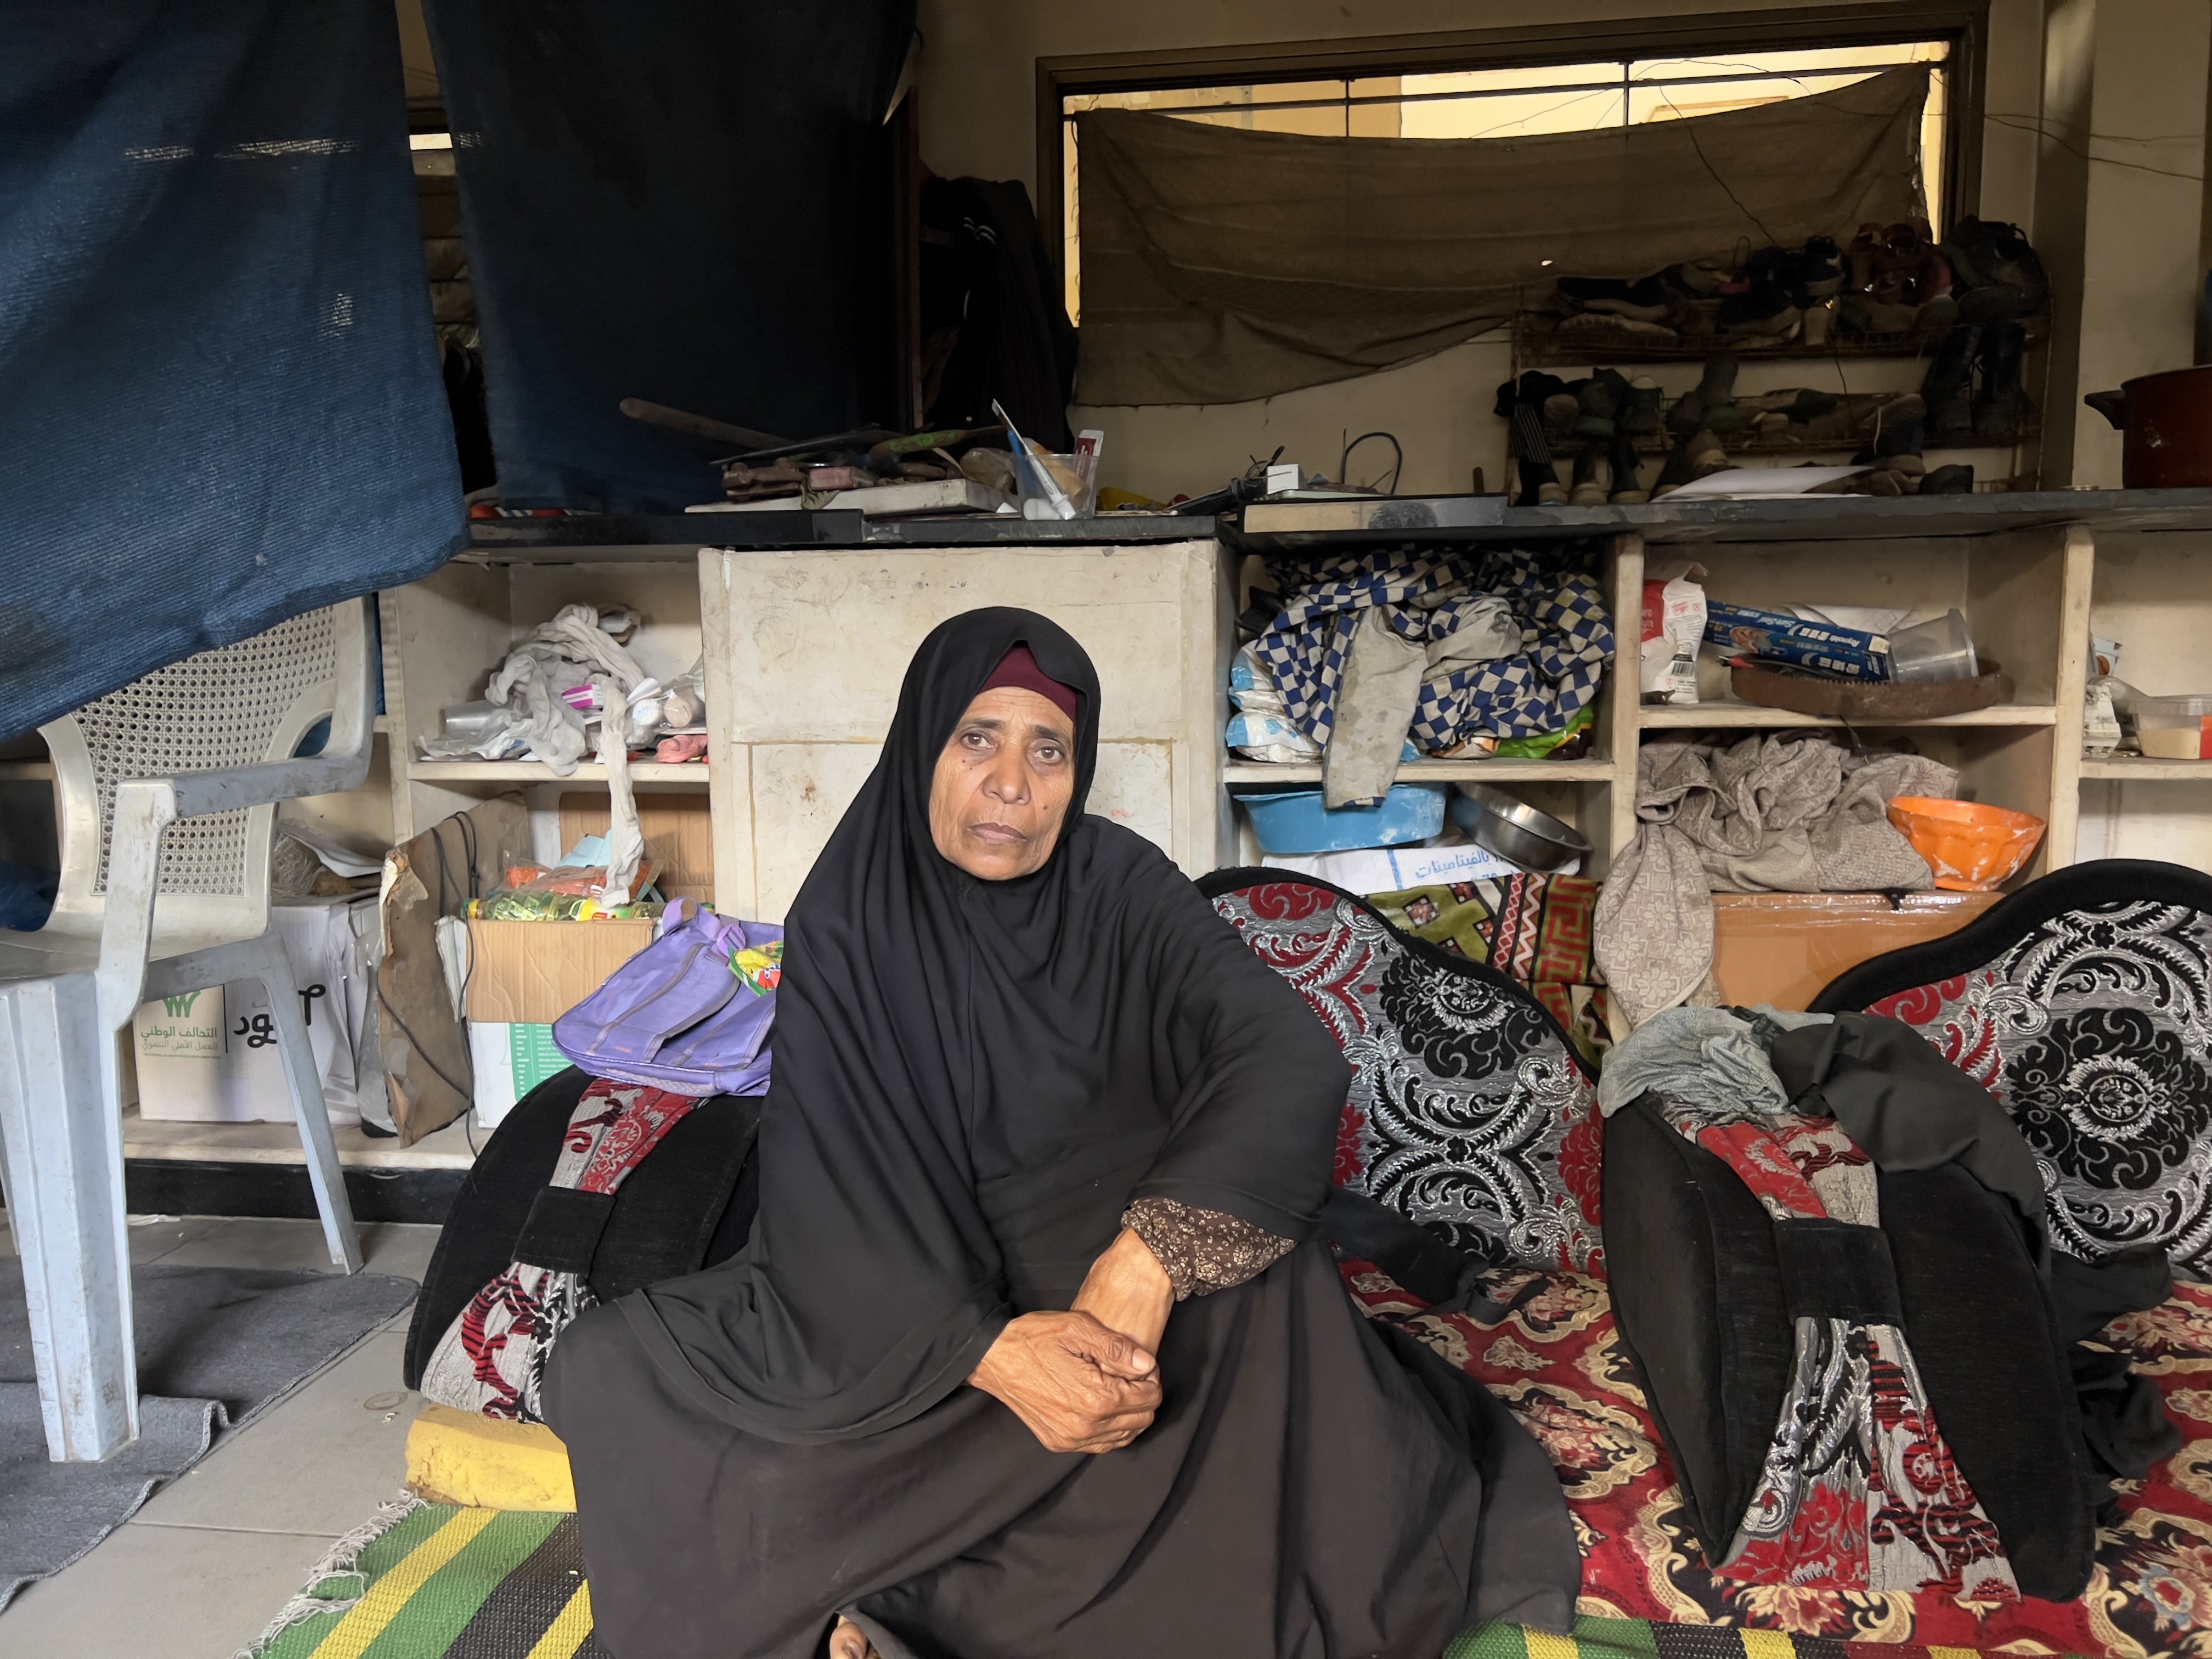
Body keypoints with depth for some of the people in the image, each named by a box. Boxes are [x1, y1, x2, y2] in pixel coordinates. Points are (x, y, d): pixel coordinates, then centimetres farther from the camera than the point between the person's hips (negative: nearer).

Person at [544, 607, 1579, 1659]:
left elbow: (1293, 1058, -24)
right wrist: (989, 1352, -33)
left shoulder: (1122, 890, -10)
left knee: (1259, 1263, -32)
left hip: (1098, 1266, 0)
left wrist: (1144, 1267, -37)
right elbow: (827, 1187, -17)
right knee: (605, 1372, -18)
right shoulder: (847, 921, -10)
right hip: (905, 1300, 1)